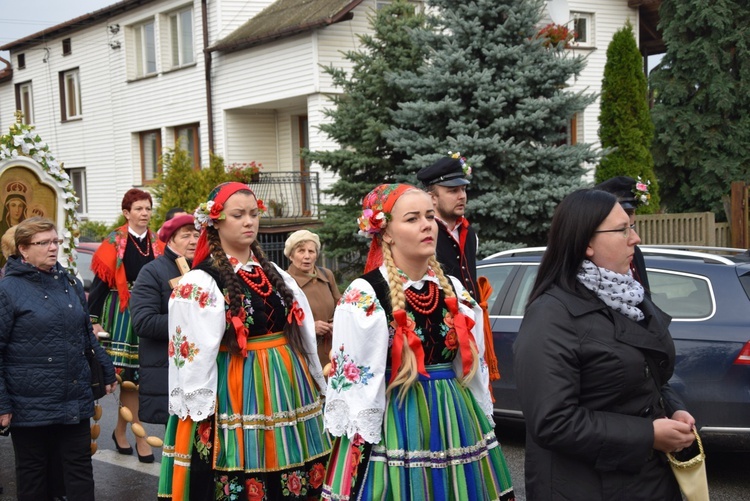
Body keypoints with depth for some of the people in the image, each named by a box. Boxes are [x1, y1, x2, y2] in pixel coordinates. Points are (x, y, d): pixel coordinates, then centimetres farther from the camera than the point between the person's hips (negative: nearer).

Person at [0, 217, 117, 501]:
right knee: (33, 472, 10)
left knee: (80, 468, 9)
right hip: (31, 405, -4)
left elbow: (87, 334, 18)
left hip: (76, 400, 4)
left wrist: (107, 371, 15)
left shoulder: (70, 283, 9)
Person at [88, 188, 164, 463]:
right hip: (121, 314, -3)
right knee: (130, 374, -2)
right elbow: (100, 283, -5)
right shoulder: (114, 243, -4)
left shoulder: (157, 245, 8)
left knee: (132, 373, 6)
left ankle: (121, 431, 20)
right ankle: (140, 438, 7)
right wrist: (95, 320, -9)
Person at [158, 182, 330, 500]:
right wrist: (200, 414, -11)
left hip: (288, 388, 6)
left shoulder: (273, 274, 12)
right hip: (238, 393, -6)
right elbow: (194, 354, -10)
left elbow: (303, 332, 15)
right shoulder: (200, 282, -8)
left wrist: (316, 384, 14)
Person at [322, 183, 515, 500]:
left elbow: (475, 367, 14)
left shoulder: (454, 290, 8)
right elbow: (353, 384, -10)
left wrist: (484, 428, 14)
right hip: (396, 429, -5)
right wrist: (358, 454, -11)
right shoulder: (364, 295, -9)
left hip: (456, 424, 5)